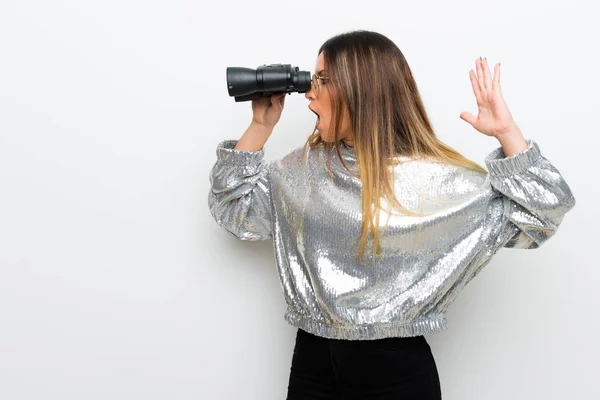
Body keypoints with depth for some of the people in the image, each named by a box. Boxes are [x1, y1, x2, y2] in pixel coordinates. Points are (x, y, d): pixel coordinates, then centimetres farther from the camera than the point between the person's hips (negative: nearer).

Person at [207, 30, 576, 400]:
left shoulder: (435, 177, -8)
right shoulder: (305, 168, 4)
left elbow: (537, 218, -6)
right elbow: (235, 210, 11)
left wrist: (507, 133, -16)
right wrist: (261, 126, 4)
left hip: (398, 368, -3)